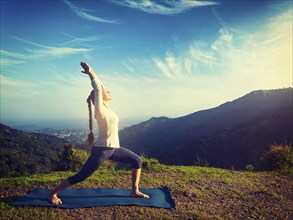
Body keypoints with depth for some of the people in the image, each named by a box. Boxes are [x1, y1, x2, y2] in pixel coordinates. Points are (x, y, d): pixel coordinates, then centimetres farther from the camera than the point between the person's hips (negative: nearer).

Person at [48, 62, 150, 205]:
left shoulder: (106, 108, 8)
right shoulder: (100, 109, -15)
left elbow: (99, 86, 15)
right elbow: (98, 88, -19)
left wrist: (91, 73, 14)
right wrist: (90, 72, -13)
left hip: (113, 148, 9)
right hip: (102, 149, -9)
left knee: (137, 160, 7)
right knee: (80, 177, 1)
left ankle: (135, 191, 15)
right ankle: (53, 193, 20)